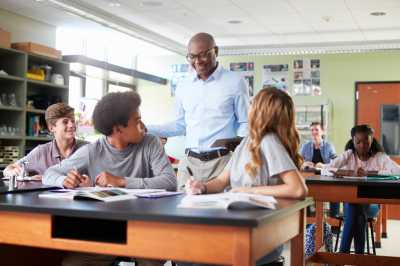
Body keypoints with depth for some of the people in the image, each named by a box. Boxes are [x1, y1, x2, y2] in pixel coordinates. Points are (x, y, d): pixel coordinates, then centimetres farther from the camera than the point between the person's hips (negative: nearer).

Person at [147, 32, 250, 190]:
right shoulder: (183, 86, 13)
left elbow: (244, 124, 3)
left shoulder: (235, 82, 1)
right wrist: (145, 129, 11)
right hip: (189, 162, 4)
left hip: (222, 161, -4)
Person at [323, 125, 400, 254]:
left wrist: (368, 173, -24)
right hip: (349, 201, 1)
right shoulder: (348, 155, 3)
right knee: (355, 207, -33)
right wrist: (345, 172, -24)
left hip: (372, 203, -1)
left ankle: (344, 253, -20)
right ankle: (359, 253, -22)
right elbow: (325, 170, -7)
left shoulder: (380, 157, 0)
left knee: (357, 207, -32)